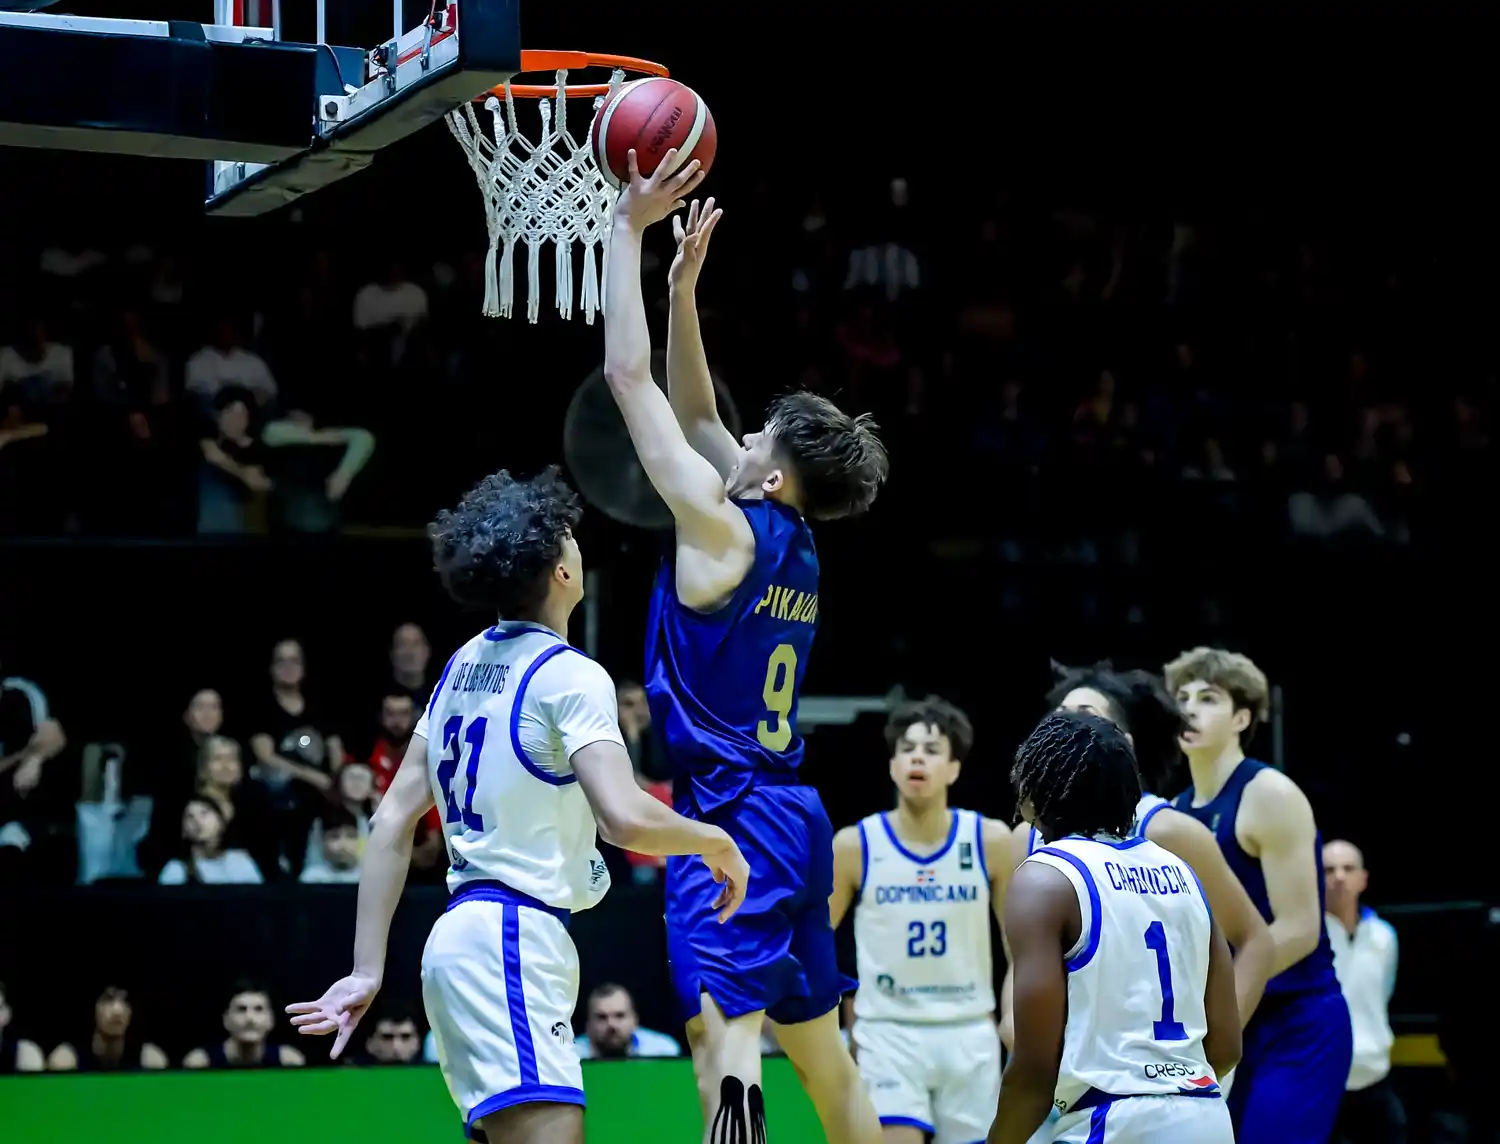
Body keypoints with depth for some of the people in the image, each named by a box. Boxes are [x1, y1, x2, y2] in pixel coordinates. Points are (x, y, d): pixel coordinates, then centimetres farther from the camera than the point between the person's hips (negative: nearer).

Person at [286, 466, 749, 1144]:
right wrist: (717, 843, -4)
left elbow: (393, 820, 13)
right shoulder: (569, 675, -10)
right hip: (514, 941, -9)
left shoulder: (464, 665, 15)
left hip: (464, 931, 9)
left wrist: (367, 971, 13)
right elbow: (627, 817, -23)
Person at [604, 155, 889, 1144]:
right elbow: (697, 414, 23)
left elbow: (629, 377, -7)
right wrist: (684, 285, 20)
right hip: (789, 814, 9)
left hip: (732, 814, -9)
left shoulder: (726, 530, -10)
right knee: (820, 1046, 17)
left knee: (724, 1026, -19)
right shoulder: (794, 546, 11)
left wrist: (630, 229, -2)